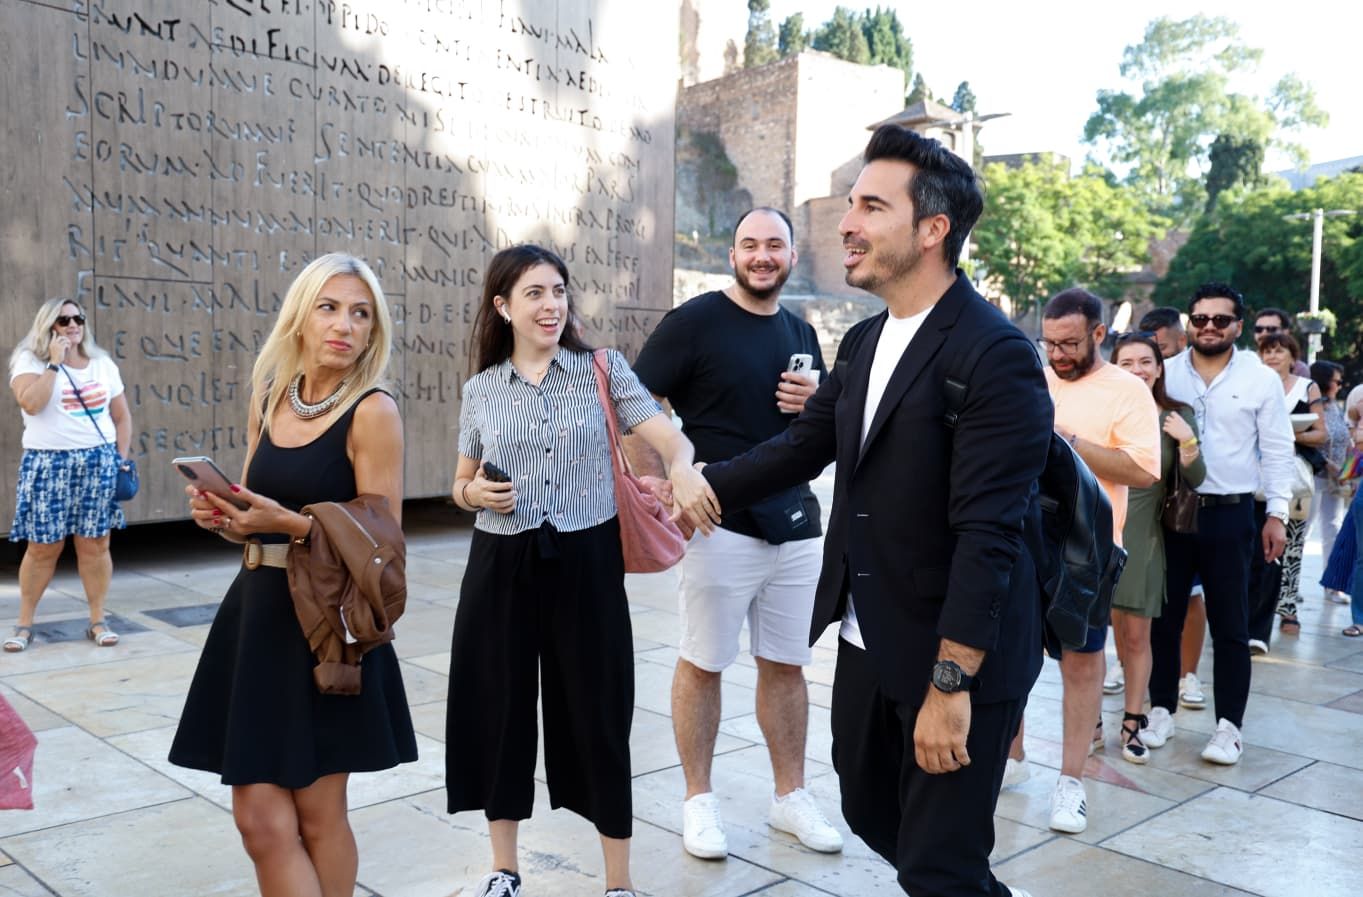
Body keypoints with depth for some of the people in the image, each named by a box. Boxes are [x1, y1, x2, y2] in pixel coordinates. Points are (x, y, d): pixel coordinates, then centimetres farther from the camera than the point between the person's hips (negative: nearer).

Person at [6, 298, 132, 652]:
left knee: (95, 544, 4)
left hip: (98, 462, 3)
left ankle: (97, 621, 13)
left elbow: (122, 417, 14)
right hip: (49, 464, -2)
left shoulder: (103, 363, 10)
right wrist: (54, 362, -16)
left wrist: (120, 460, 5)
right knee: (42, 547, 2)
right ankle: (24, 623, 15)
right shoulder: (29, 360, -1)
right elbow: (31, 404, -20)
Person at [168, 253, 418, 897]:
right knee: (259, 817, 6)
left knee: (317, 813, 9)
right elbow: (255, 524, 16)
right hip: (256, 610, 6)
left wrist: (286, 522, -24)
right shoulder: (268, 401, 8)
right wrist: (223, 517, -6)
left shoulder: (373, 411, -11)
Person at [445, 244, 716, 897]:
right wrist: (474, 493, -8)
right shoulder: (481, 390, 6)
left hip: (586, 564, -2)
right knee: (498, 711, 10)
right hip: (501, 569, 2)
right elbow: (462, 485, 16)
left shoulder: (604, 369, -1)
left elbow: (670, 438, -11)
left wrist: (681, 470, -34)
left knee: (597, 715, 5)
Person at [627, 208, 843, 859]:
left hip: (797, 527, 6)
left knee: (786, 664, 13)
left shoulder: (801, 334, 13)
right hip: (720, 525, -5)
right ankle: (698, 799, 20)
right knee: (702, 663, 5)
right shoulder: (694, 321, -5)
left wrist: (816, 404, -1)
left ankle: (790, 796, 27)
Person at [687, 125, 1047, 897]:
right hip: (868, 645, 9)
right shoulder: (863, 343, 7)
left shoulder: (995, 354, -20)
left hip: (956, 657, -8)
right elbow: (798, 451, 10)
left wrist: (951, 682, -24)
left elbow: (986, 532, -24)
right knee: (872, 814, 24)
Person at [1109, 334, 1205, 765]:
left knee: (1136, 636, 6)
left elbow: (1195, 481, -1)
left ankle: (1132, 722, 18)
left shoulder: (1176, 417, 2)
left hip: (1142, 536, 1)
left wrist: (1188, 442, -16)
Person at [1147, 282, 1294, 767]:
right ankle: (1162, 710, 22)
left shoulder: (1262, 380, 0)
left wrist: (1277, 514, -3)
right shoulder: (1166, 373, 3)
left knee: (1230, 627, 4)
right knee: (1163, 619, 9)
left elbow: (1277, 451, 2)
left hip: (1230, 514, -1)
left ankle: (1228, 726, 12)